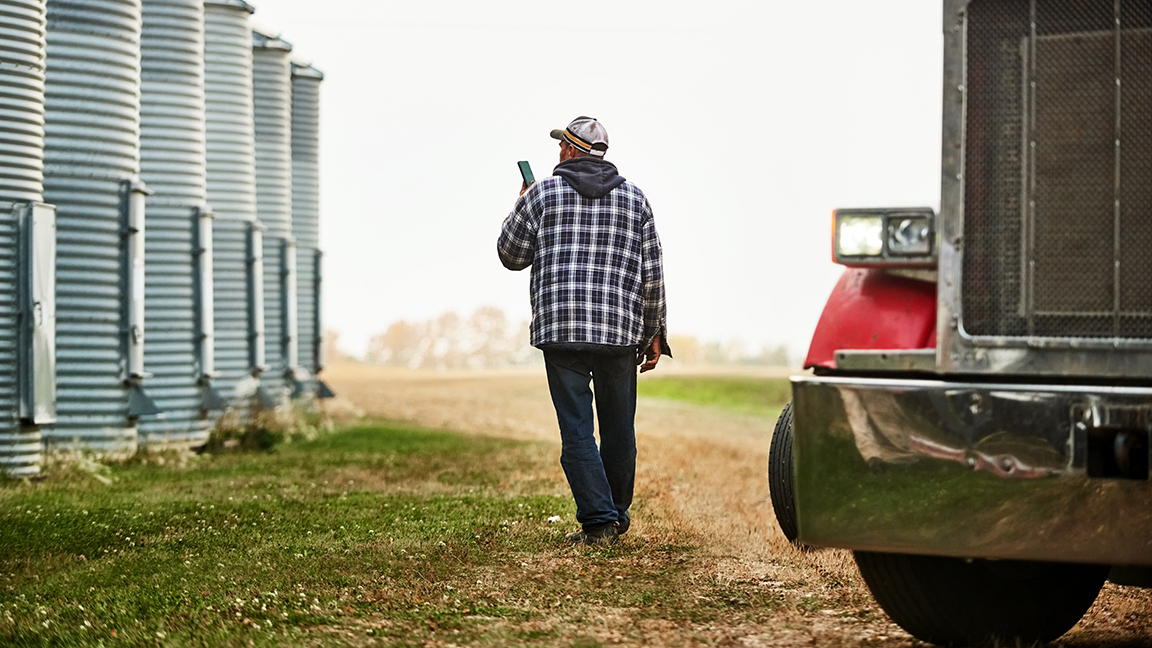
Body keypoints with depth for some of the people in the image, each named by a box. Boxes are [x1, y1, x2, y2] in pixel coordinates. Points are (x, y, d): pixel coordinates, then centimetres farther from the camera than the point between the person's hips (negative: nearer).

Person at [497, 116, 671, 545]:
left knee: (577, 432, -1)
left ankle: (599, 521, -7)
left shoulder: (542, 195, 1)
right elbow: (652, 276, 6)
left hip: (560, 331, -2)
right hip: (620, 332, 2)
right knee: (618, 430, 13)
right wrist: (654, 333, 14)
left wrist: (521, 208, 27)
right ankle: (616, 517, 23)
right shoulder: (634, 198, 7)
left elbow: (512, 256, 12)